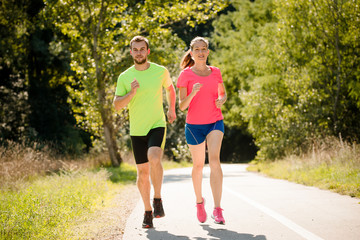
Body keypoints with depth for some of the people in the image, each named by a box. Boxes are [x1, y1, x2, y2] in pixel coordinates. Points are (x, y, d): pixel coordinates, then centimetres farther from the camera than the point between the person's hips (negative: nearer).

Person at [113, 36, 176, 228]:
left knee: (154, 159, -28)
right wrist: (131, 93, -20)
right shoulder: (124, 77, -1)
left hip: (157, 126, -2)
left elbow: (170, 88, 21)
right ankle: (147, 211, 21)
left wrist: (171, 109, 21)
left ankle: (157, 199, -11)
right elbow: (117, 105, -5)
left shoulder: (160, 71, -1)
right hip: (137, 131, 2)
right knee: (143, 172, 6)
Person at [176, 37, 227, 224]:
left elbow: (223, 93, 22)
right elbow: (182, 106, -6)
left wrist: (221, 100, -1)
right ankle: (199, 201, 39)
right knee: (198, 165, 11)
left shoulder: (215, 72, 6)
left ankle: (217, 209, -24)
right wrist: (193, 93, -25)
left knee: (214, 158, -21)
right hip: (194, 125, 0)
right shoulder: (185, 75, -2)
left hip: (215, 123, 1)